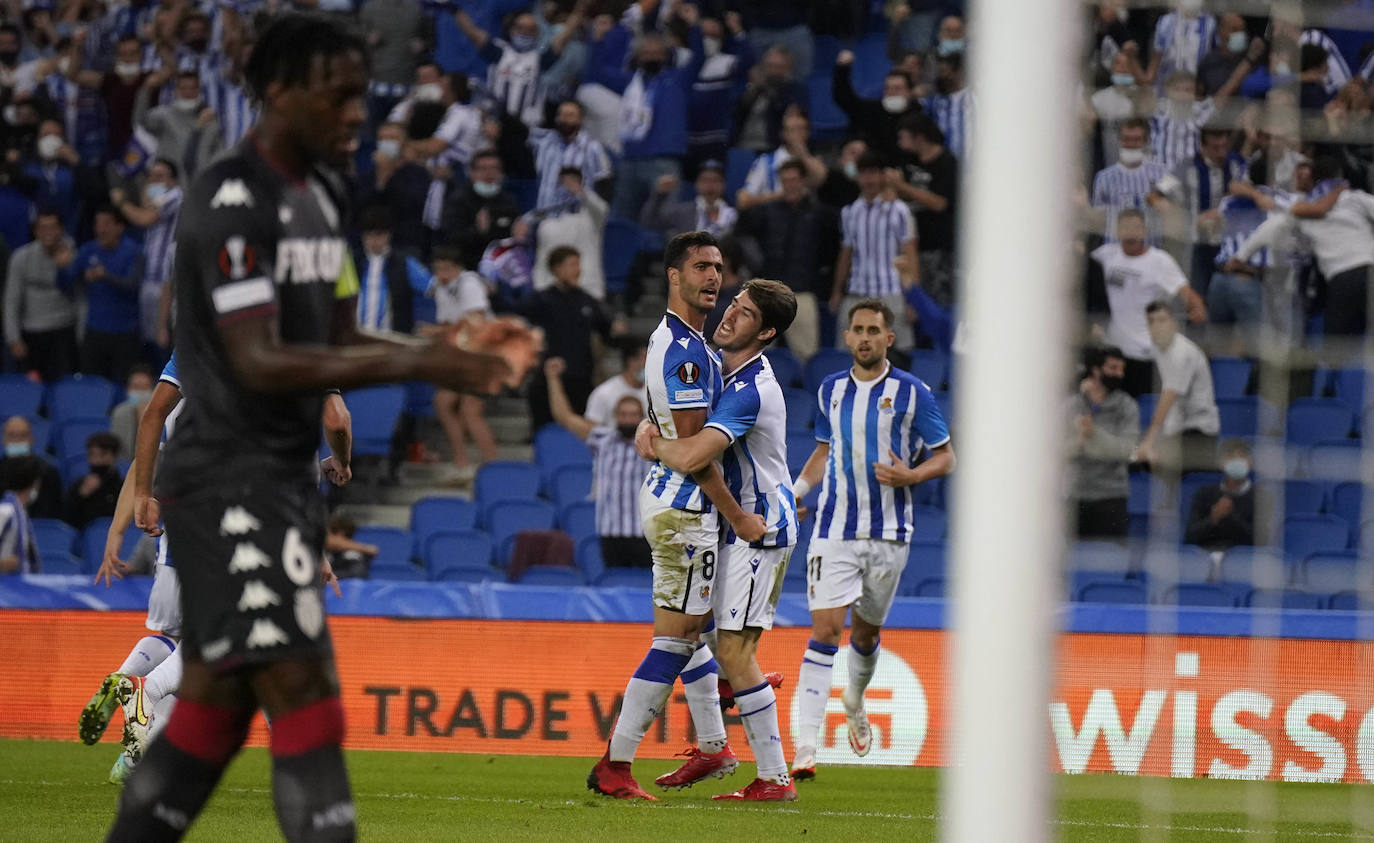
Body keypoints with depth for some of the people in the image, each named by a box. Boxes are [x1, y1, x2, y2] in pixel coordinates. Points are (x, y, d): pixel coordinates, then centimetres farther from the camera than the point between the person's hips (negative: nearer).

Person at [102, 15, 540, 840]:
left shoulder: (318, 193, 14)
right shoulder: (233, 202, -16)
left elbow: (338, 341, 19)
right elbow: (260, 362, -25)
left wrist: (453, 349, 3)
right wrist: (417, 364, -29)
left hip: (286, 476, 10)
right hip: (232, 483, -10)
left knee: (216, 707, 12)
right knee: (303, 696, -15)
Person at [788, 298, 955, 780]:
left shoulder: (912, 393, -3)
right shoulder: (830, 390, 7)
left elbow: (946, 457, 2)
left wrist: (912, 476, -17)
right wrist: (795, 493, 9)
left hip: (888, 533, -1)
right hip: (834, 528, 1)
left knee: (867, 633, 13)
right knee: (825, 629, -13)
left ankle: (855, 701, 46)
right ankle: (806, 746, -19)